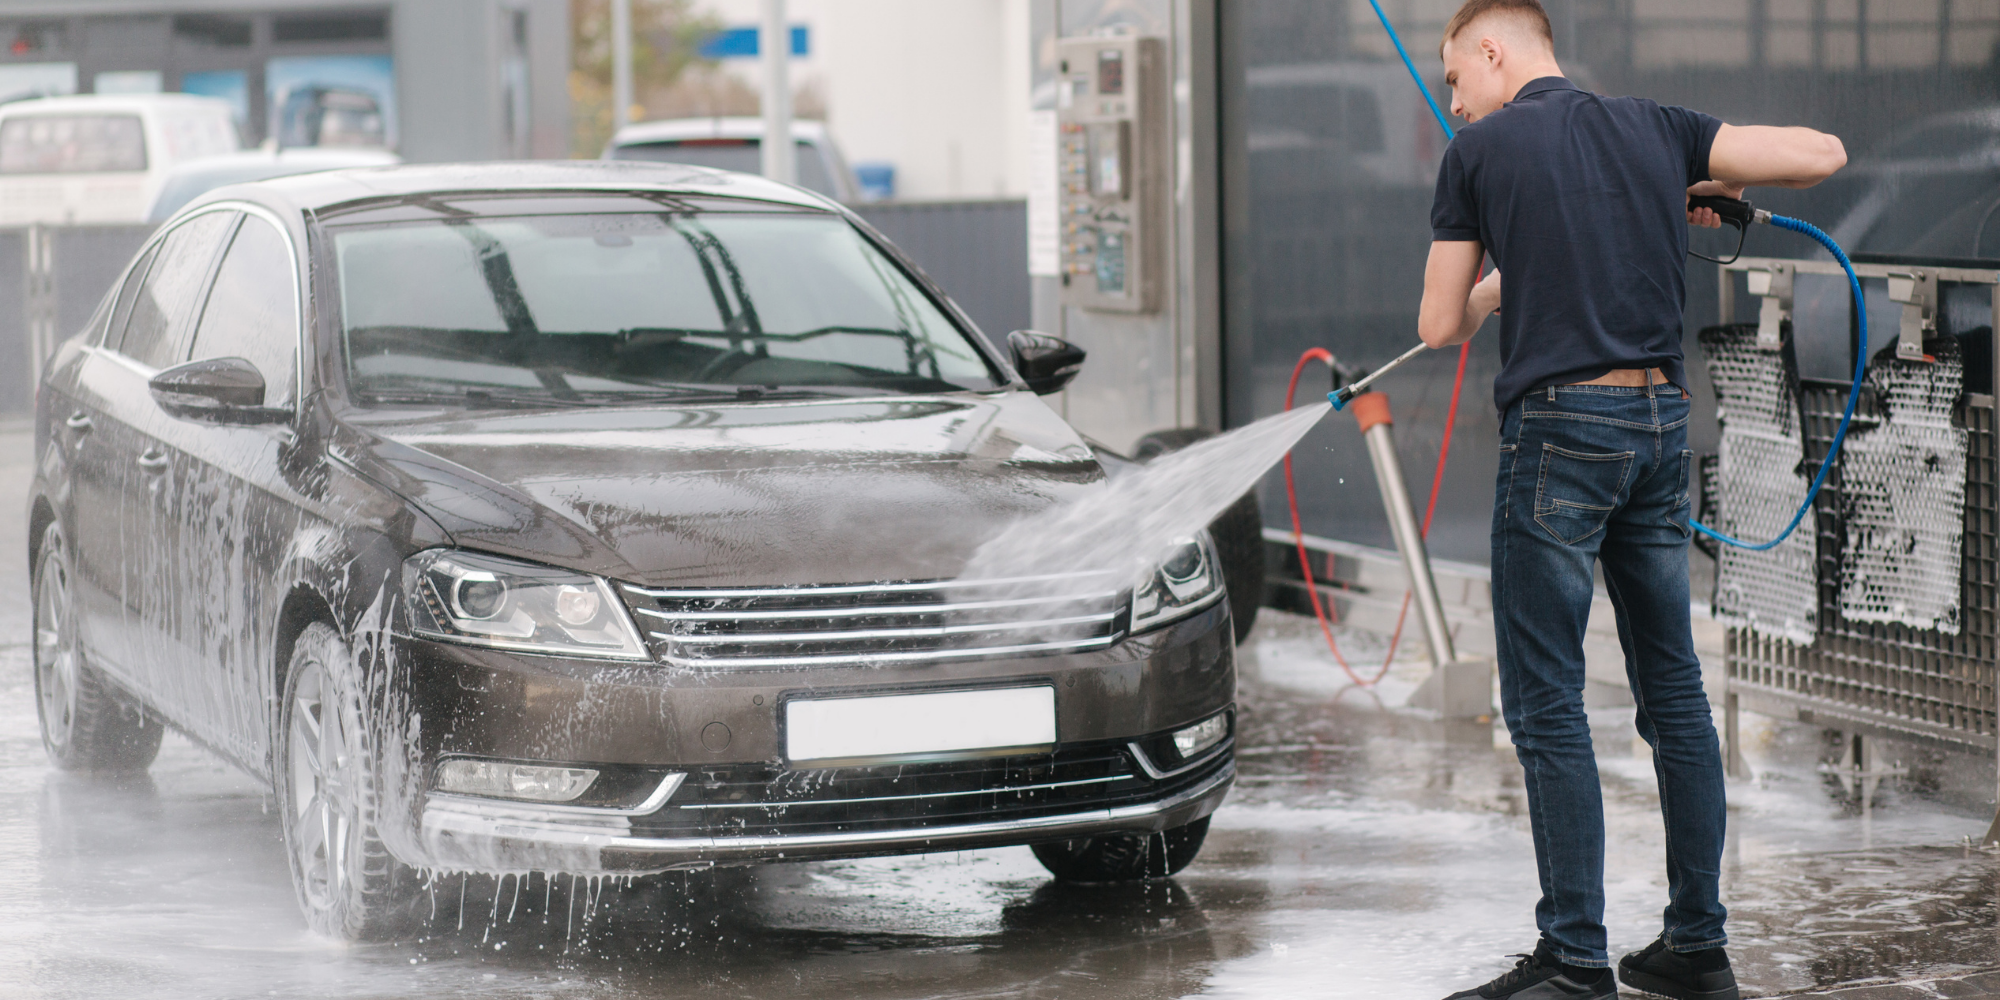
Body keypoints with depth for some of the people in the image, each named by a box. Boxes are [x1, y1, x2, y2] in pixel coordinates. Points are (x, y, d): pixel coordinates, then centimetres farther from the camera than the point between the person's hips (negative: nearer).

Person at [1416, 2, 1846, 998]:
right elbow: (1822, 153, 6)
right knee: (1673, 688, 12)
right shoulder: (1656, 128, 10)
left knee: (1546, 702, -2)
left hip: (1560, 423, -6)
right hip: (1663, 417, 6)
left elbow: (1440, 326, 4)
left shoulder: (1479, 150, -2)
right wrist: (1709, 185, 21)